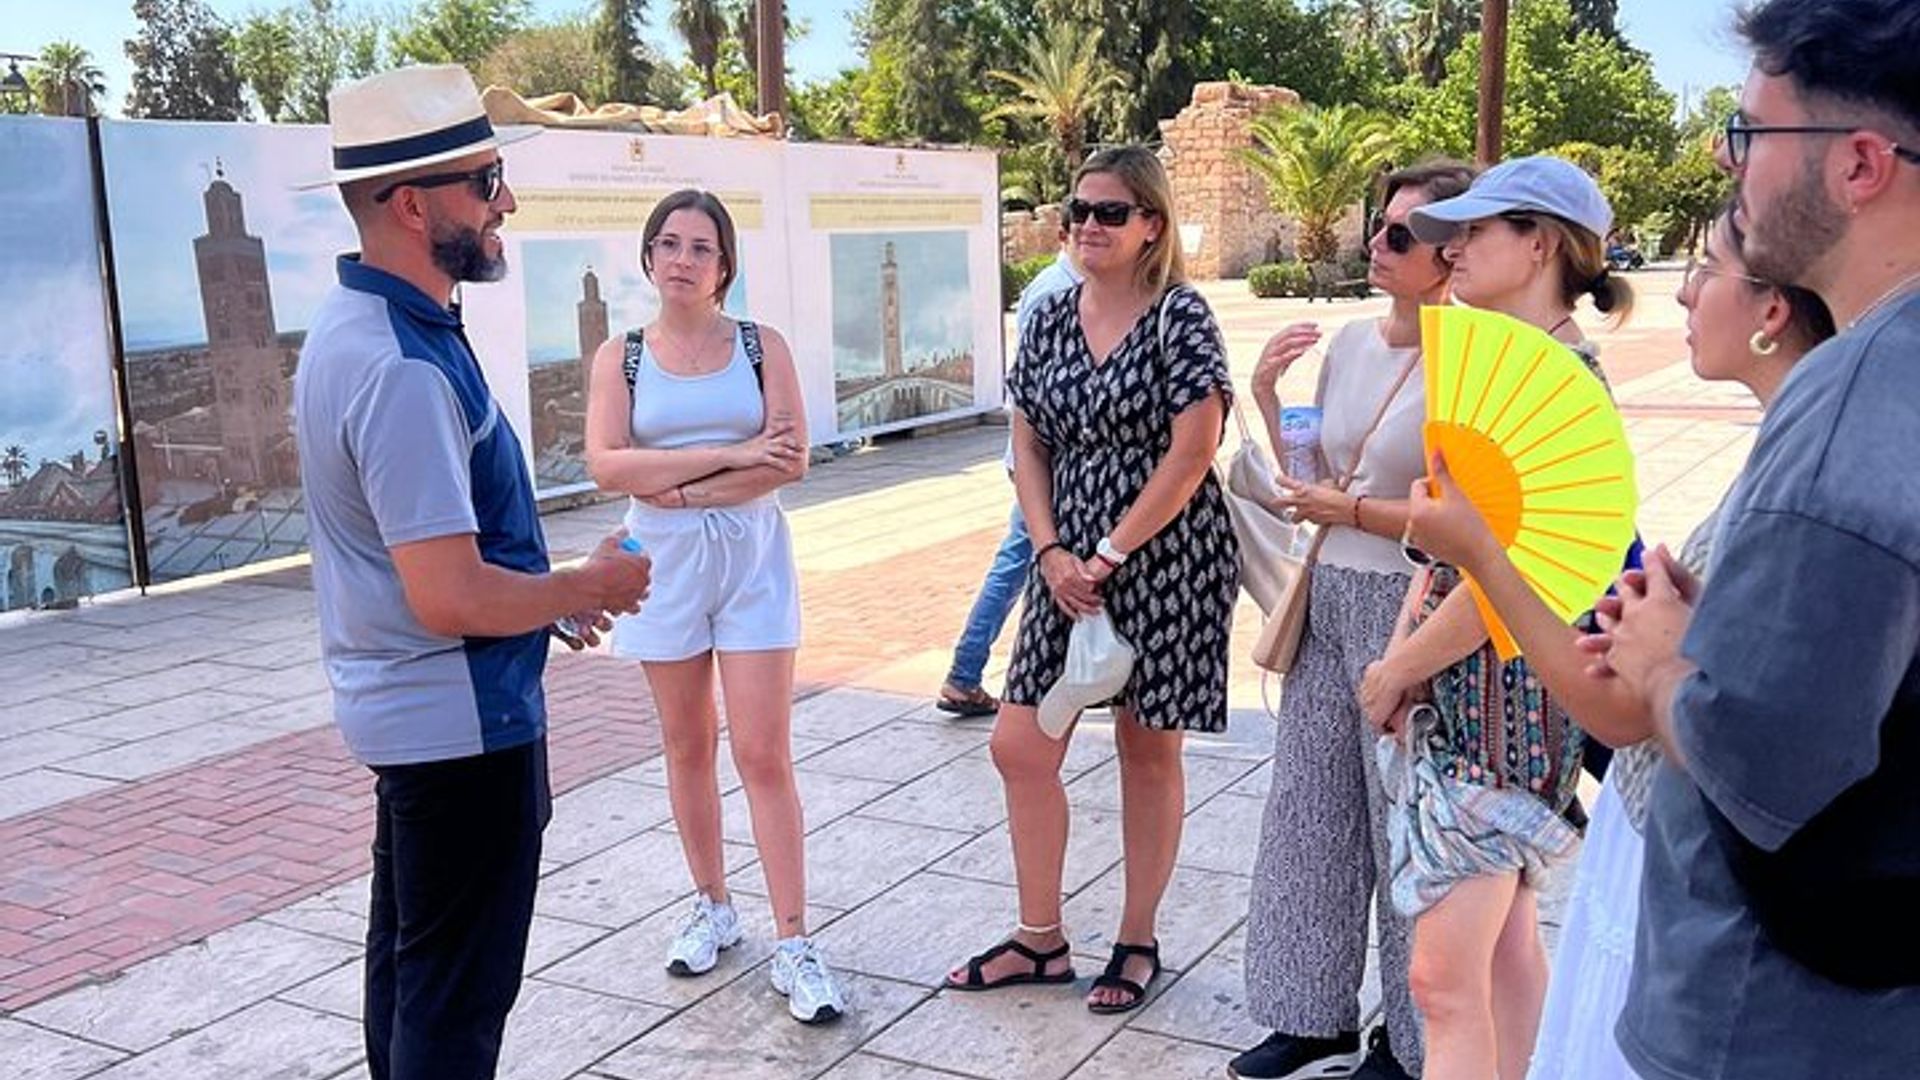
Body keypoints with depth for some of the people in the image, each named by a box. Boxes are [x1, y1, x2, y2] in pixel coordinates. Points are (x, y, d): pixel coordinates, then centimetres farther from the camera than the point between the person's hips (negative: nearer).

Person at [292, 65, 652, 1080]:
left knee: (409, 963, 23)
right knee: (457, 997, 4)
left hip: (400, 710, 10)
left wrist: (550, 592, 13)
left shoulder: (352, 322, 6)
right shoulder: (404, 370, -26)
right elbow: (452, 599, -28)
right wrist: (588, 586, -12)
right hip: (461, 723, -10)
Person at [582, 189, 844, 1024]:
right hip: (664, 564, 2)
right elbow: (606, 465, -13)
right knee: (687, 747, 12)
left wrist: (682, 489, -15)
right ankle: (711, 908, 29)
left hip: (751, 559, -1)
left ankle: (793, 943, 0)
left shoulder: (761, 346, 0)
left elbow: (791, 460, -10)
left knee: (764, 754, -4)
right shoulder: (621, 357, 1)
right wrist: (733, 453, -17)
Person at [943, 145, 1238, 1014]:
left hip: (1163, 561, -5)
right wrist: (1050, 552, -5)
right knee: (1020, 747, 5)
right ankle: (1040, 939, 22)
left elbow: (1192, 453, -16)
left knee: (1148, 751, 7)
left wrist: (1107, 555, -15)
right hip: (1069, 564, 6)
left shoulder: (1180, 316, -10)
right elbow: (1028, 446, 8)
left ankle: (1137, 942, 24)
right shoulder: (1051, 318, 6)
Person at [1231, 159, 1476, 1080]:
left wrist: (1352, 510, -14)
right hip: (1331, 600, 8)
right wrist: (1267, 400, 2)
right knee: (1310, 814, 14)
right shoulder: (1350, 344, 7)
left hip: (1411, 612, -7)